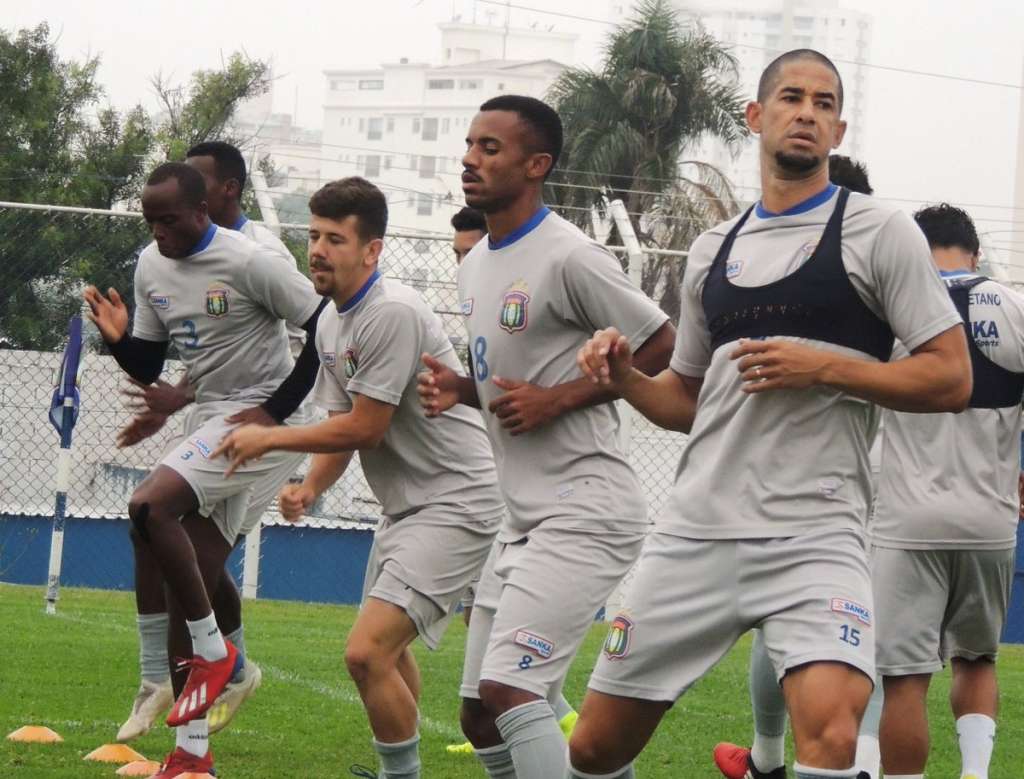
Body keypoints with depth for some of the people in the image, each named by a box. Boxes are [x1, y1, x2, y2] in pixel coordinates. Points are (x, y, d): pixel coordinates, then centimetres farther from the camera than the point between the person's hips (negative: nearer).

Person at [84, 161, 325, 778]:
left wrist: (275, 409, -15)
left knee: (149, 507, -27)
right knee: (188, 591, 5)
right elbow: (148, 368, 16)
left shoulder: (248, 262, -16)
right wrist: (118, 338, -6)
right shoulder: (151, 267, 7)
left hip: (263, 421, -8)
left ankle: (213, 651, -10)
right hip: (213, 426, 8)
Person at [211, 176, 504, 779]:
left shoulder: (393, 313, -21)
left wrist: (270, 438, -9)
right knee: (388, 650, 23)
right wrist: (310, 487, -4)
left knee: (367, 652, -21)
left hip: (456, 503, -11)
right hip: (406, 506, 11)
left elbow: (365, 428, -19)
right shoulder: (332, 322, 10)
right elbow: (341, 423, 15)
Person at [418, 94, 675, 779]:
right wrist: (460, 389, 6)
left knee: (508, 688, -22)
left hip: (586, 511, -10)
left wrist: (555, 400, -16)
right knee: (482, 716, 9)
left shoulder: (568, 257, -14)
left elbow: (661, 345, -12)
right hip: (525, 518, 10)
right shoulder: (474, 267, 14)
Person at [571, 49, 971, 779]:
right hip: (695, 531, 5)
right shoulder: (713, 251, 16)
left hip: (815, 535, -5)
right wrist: (625, 378, 4)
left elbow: (951, 378, -4)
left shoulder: (879, 231, 0)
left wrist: (823, 368, -14)